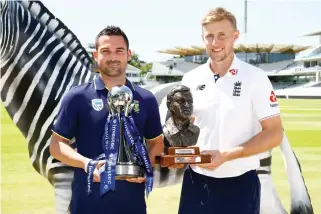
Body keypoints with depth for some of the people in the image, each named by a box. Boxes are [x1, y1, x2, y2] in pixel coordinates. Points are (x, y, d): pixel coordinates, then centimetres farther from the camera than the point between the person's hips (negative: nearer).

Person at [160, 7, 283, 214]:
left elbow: (274, 133, -9)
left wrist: (225, 156, -18)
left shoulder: (255, 78, -8)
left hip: (239, 184, -3)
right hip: (196, 181, 3)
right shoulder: (191, 79, 4)